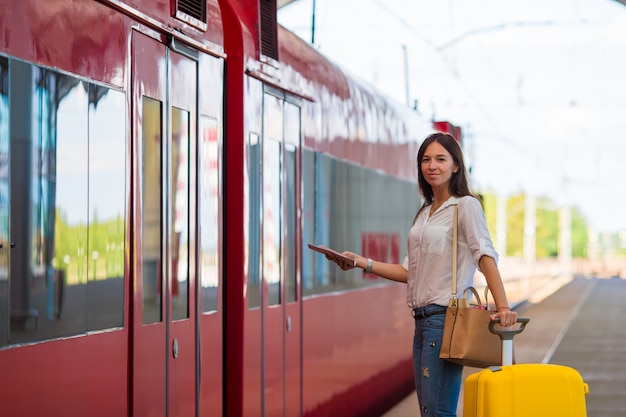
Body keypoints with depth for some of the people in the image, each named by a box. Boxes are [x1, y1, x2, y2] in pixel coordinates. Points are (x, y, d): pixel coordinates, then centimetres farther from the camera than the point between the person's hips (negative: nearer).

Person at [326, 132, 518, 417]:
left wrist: (503, 308, -27)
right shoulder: (424, 213, 19)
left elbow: (485, 257, -16)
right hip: (423, 320, 8)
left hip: (445, 318, -8)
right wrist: (362, 263, 10)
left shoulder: (466, 206, -3)